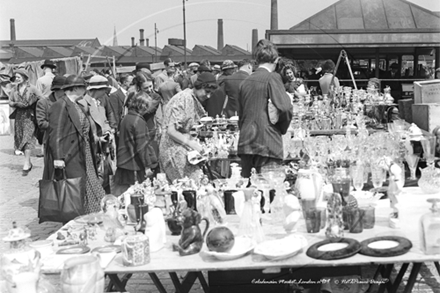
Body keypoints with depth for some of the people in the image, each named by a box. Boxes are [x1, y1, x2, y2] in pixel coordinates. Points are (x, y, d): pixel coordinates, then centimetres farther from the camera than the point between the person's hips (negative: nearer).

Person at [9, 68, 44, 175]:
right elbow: (10, 102, 8)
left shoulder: (32, 88, -6)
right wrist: (17, 104, -11)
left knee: (27, 138, -12)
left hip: (29, 116, -5)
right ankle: (29, 163, 21)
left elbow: (43, 100, -6)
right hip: (19, 116, 5)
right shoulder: (14, 89, 7)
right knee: (20, 139, 7)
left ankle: (26, 164, -10)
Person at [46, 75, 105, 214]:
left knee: (89, 189, 10)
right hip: (69, 159, -9)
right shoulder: (60, 106, -13)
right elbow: (55, 134, -18)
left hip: (83, 158, 9)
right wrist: (58, 158, -23)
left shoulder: (80, 106, 15)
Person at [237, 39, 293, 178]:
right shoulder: (272, 78, -6)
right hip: (267, 144, -6)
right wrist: (282, 128, 3)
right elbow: (284, 108, -14)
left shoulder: (245, 82, 13)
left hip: (245, 144, 6)